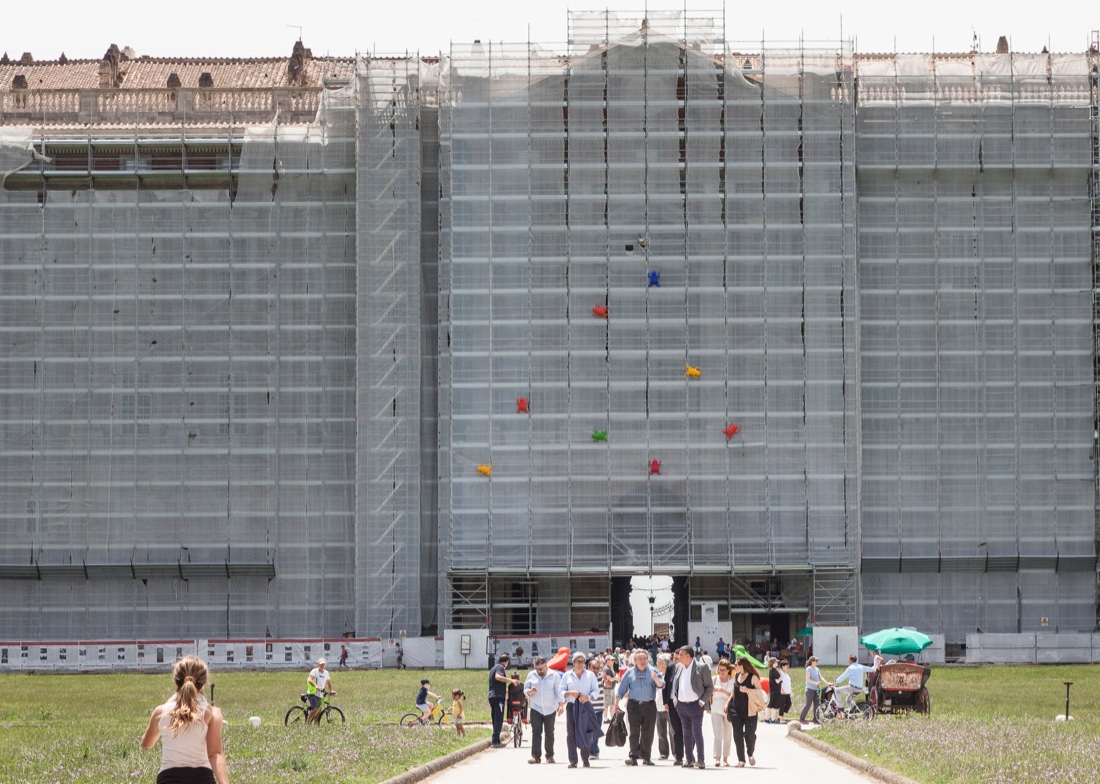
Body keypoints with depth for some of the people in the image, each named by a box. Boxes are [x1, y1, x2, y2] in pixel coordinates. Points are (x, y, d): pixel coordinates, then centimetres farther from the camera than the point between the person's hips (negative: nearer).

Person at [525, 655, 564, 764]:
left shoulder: (554, 675, -1)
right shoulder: (531, 675, 6)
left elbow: (559, 691, -5)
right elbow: (525, 689, 11)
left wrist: (561, 705, -16)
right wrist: (530, 692, -13)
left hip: (550, 709, -1)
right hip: (536, 709, 1)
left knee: (549, 733, 7)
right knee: (536, 732, -9)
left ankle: (550, 755, 16)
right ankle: (536, 756, -14)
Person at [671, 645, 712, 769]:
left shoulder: (701, 668, -7)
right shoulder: (678, 667, 10)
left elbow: (710, 686, -2)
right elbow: (675, 684, 22)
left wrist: (703, 701, -10)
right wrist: (675, 698, 9)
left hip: (695, 704, -6)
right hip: (681, 705, 6)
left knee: (697, 732, -8)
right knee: (686, 733, 10)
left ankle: (701, 760, -8)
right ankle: (689, 759, 16)